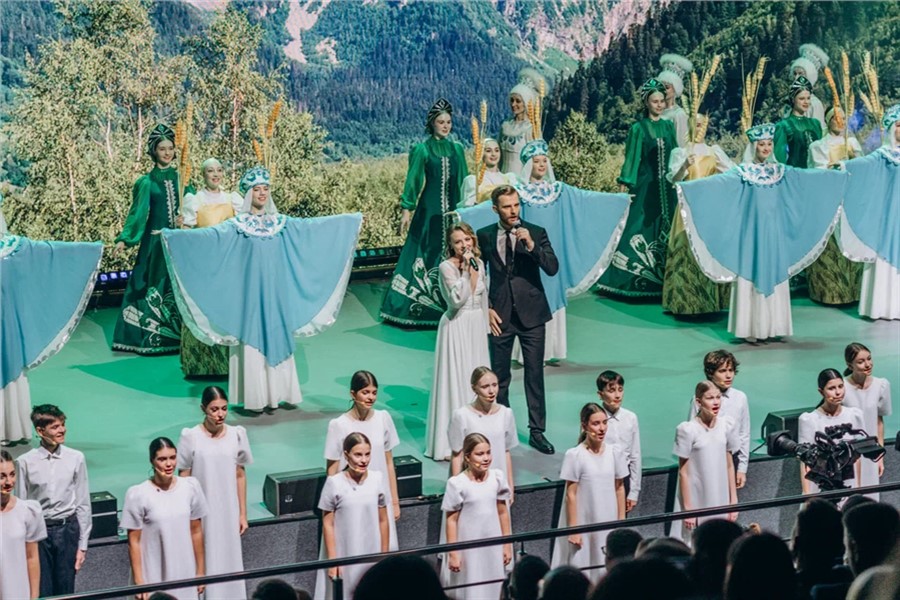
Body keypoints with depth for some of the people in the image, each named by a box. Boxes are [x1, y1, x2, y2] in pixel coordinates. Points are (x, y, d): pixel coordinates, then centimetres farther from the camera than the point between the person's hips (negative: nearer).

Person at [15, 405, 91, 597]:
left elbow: (83, 504, 3)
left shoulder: (76, 458, -2)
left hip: (67, 530, 1)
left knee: (65, 591, 7)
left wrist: (82, 544, 2)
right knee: (41, 591, 2)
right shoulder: (26, 462, -6)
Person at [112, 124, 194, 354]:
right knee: (155, 286, -3)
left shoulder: (181, 178, 9)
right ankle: (151, 336, 0)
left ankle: (178, 335, 3)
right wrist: (124, 238, -11)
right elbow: (137, 213, -2)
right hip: (156, 240, -2)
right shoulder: (146, 182, 4)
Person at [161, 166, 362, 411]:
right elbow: (209, 234, -14)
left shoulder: (280, 223, 8)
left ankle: (273, 394, 13)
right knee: (252, 342, -2)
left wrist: (352, 220, 11)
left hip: (275, 292, 4)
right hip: (250, 292, -4)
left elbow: (312, 225, 11)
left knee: (275, 339, 6)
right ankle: (254, 398, 2)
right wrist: (173, 235, -28)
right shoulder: (238, 224, -3)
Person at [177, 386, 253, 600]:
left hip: (228, 512, 3)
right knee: (203, 563, 0)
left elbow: (240, 476, 7)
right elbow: (184, 480, -4)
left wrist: (243, 513, 7)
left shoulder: (237, 434, 0)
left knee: (229, 561, 8)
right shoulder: (190, 437, -9)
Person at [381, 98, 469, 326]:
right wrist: (406, 210, -9)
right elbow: (413, 181, -4)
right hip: (430, 208, -4)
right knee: (426, 254, -4)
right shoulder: (423, 149, -3)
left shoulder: (457, 149, 9)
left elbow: (463, 181, 15)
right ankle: (415, 306, 0)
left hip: (453, 209, 4)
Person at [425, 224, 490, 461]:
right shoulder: (447, 267, -13)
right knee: (455, 381, -4)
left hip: (477, 326, 7)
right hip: (456, 328, -7)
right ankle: (450, 444, 0)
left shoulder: (479, 263, 7)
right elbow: (458, 299, -24)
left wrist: (486, 326, 17)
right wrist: (465, 269, -24)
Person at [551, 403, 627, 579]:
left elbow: (619, 488, 8)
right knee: (580, 568, -2)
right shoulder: (575, 455, -11)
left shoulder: (615, 452, 1)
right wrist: (573, 529, -10)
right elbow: (571, 495, -9)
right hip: (584, 525, -4)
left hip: (608, 523, 4)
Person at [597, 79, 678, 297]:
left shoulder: (668, 126, 10)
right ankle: (636, 276, -2)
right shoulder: (638, 129, -2)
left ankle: (662, 274, 8)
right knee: (642, 229, -6)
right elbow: (632, 158, -5)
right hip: (646, 184, -4)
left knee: (666, 228, 3)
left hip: (667, 185, 4)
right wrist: (625, 184, -11)